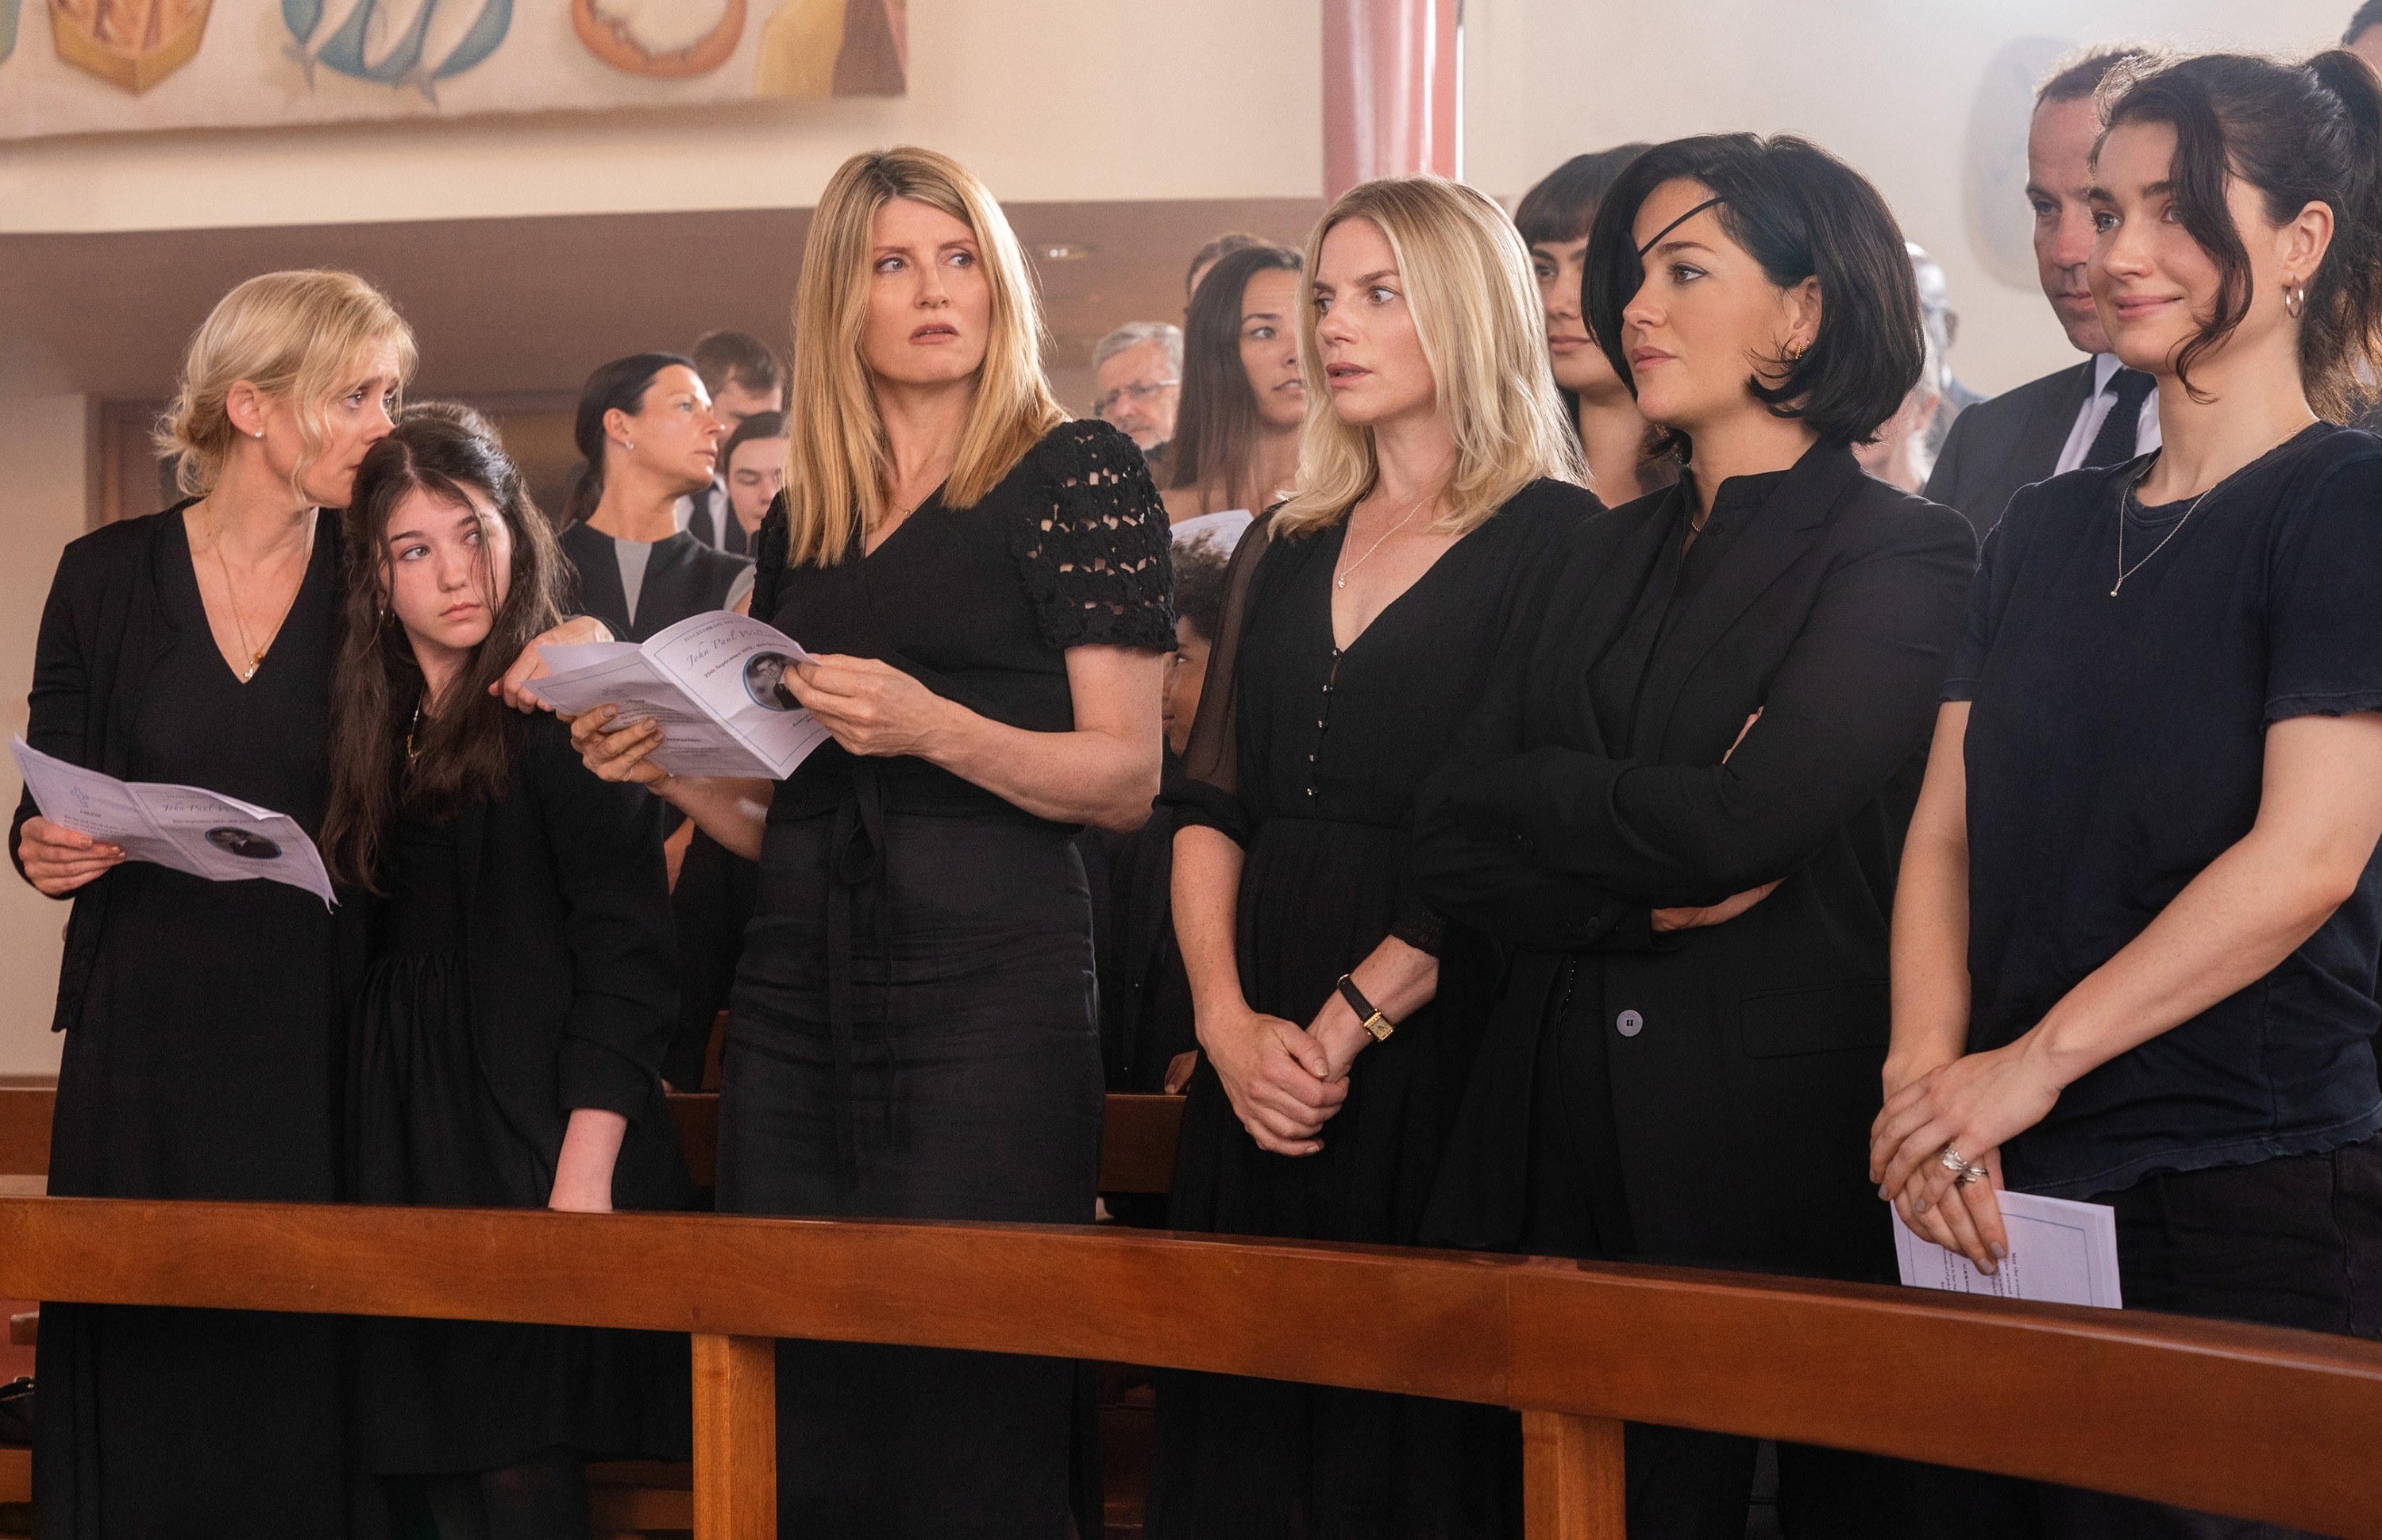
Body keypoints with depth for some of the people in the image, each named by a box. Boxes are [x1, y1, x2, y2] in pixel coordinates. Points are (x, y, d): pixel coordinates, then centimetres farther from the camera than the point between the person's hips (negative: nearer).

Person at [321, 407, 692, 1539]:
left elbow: (626, 954, -11)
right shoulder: (374, 724, 15)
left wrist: (585, 1177, -19)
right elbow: (370, 939, 16)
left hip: (534, 1132, -6)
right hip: (405, 1139, 6)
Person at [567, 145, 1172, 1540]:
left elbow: (1126, 781, -5)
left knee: (973, 1426, -6)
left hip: (990, 985, -5)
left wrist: (933, 728, -19)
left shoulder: (1077, 473, 1)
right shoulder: (802, 520, 17)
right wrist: (670, 769, 3)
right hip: (800, 995, 5)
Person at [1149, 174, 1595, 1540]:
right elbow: (1213, 806, 9)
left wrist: (1351, 1020, -15)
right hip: (1262, 1061, 6)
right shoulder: (1288, 550, 15)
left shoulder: (1555, 540, -4)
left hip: (1437, 1050, -6)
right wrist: (1229, 1020, -5)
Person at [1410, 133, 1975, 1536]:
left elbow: (1741, 822, -19)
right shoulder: (1603, 561, 15)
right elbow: (1451, 845, 4)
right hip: (1569, 1133, 6)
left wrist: (1536, 796, -4)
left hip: (1786, 1129, -5)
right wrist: (1650, 897, -11)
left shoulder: (1901, 556, -4)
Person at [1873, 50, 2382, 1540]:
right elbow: (1947, 829, 9)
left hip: (2261, 1193, -5)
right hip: (2013, 1196, 6)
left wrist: (2038, 1062, -14)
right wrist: (1926, 1073, -8)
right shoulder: (2047, 529, 15)